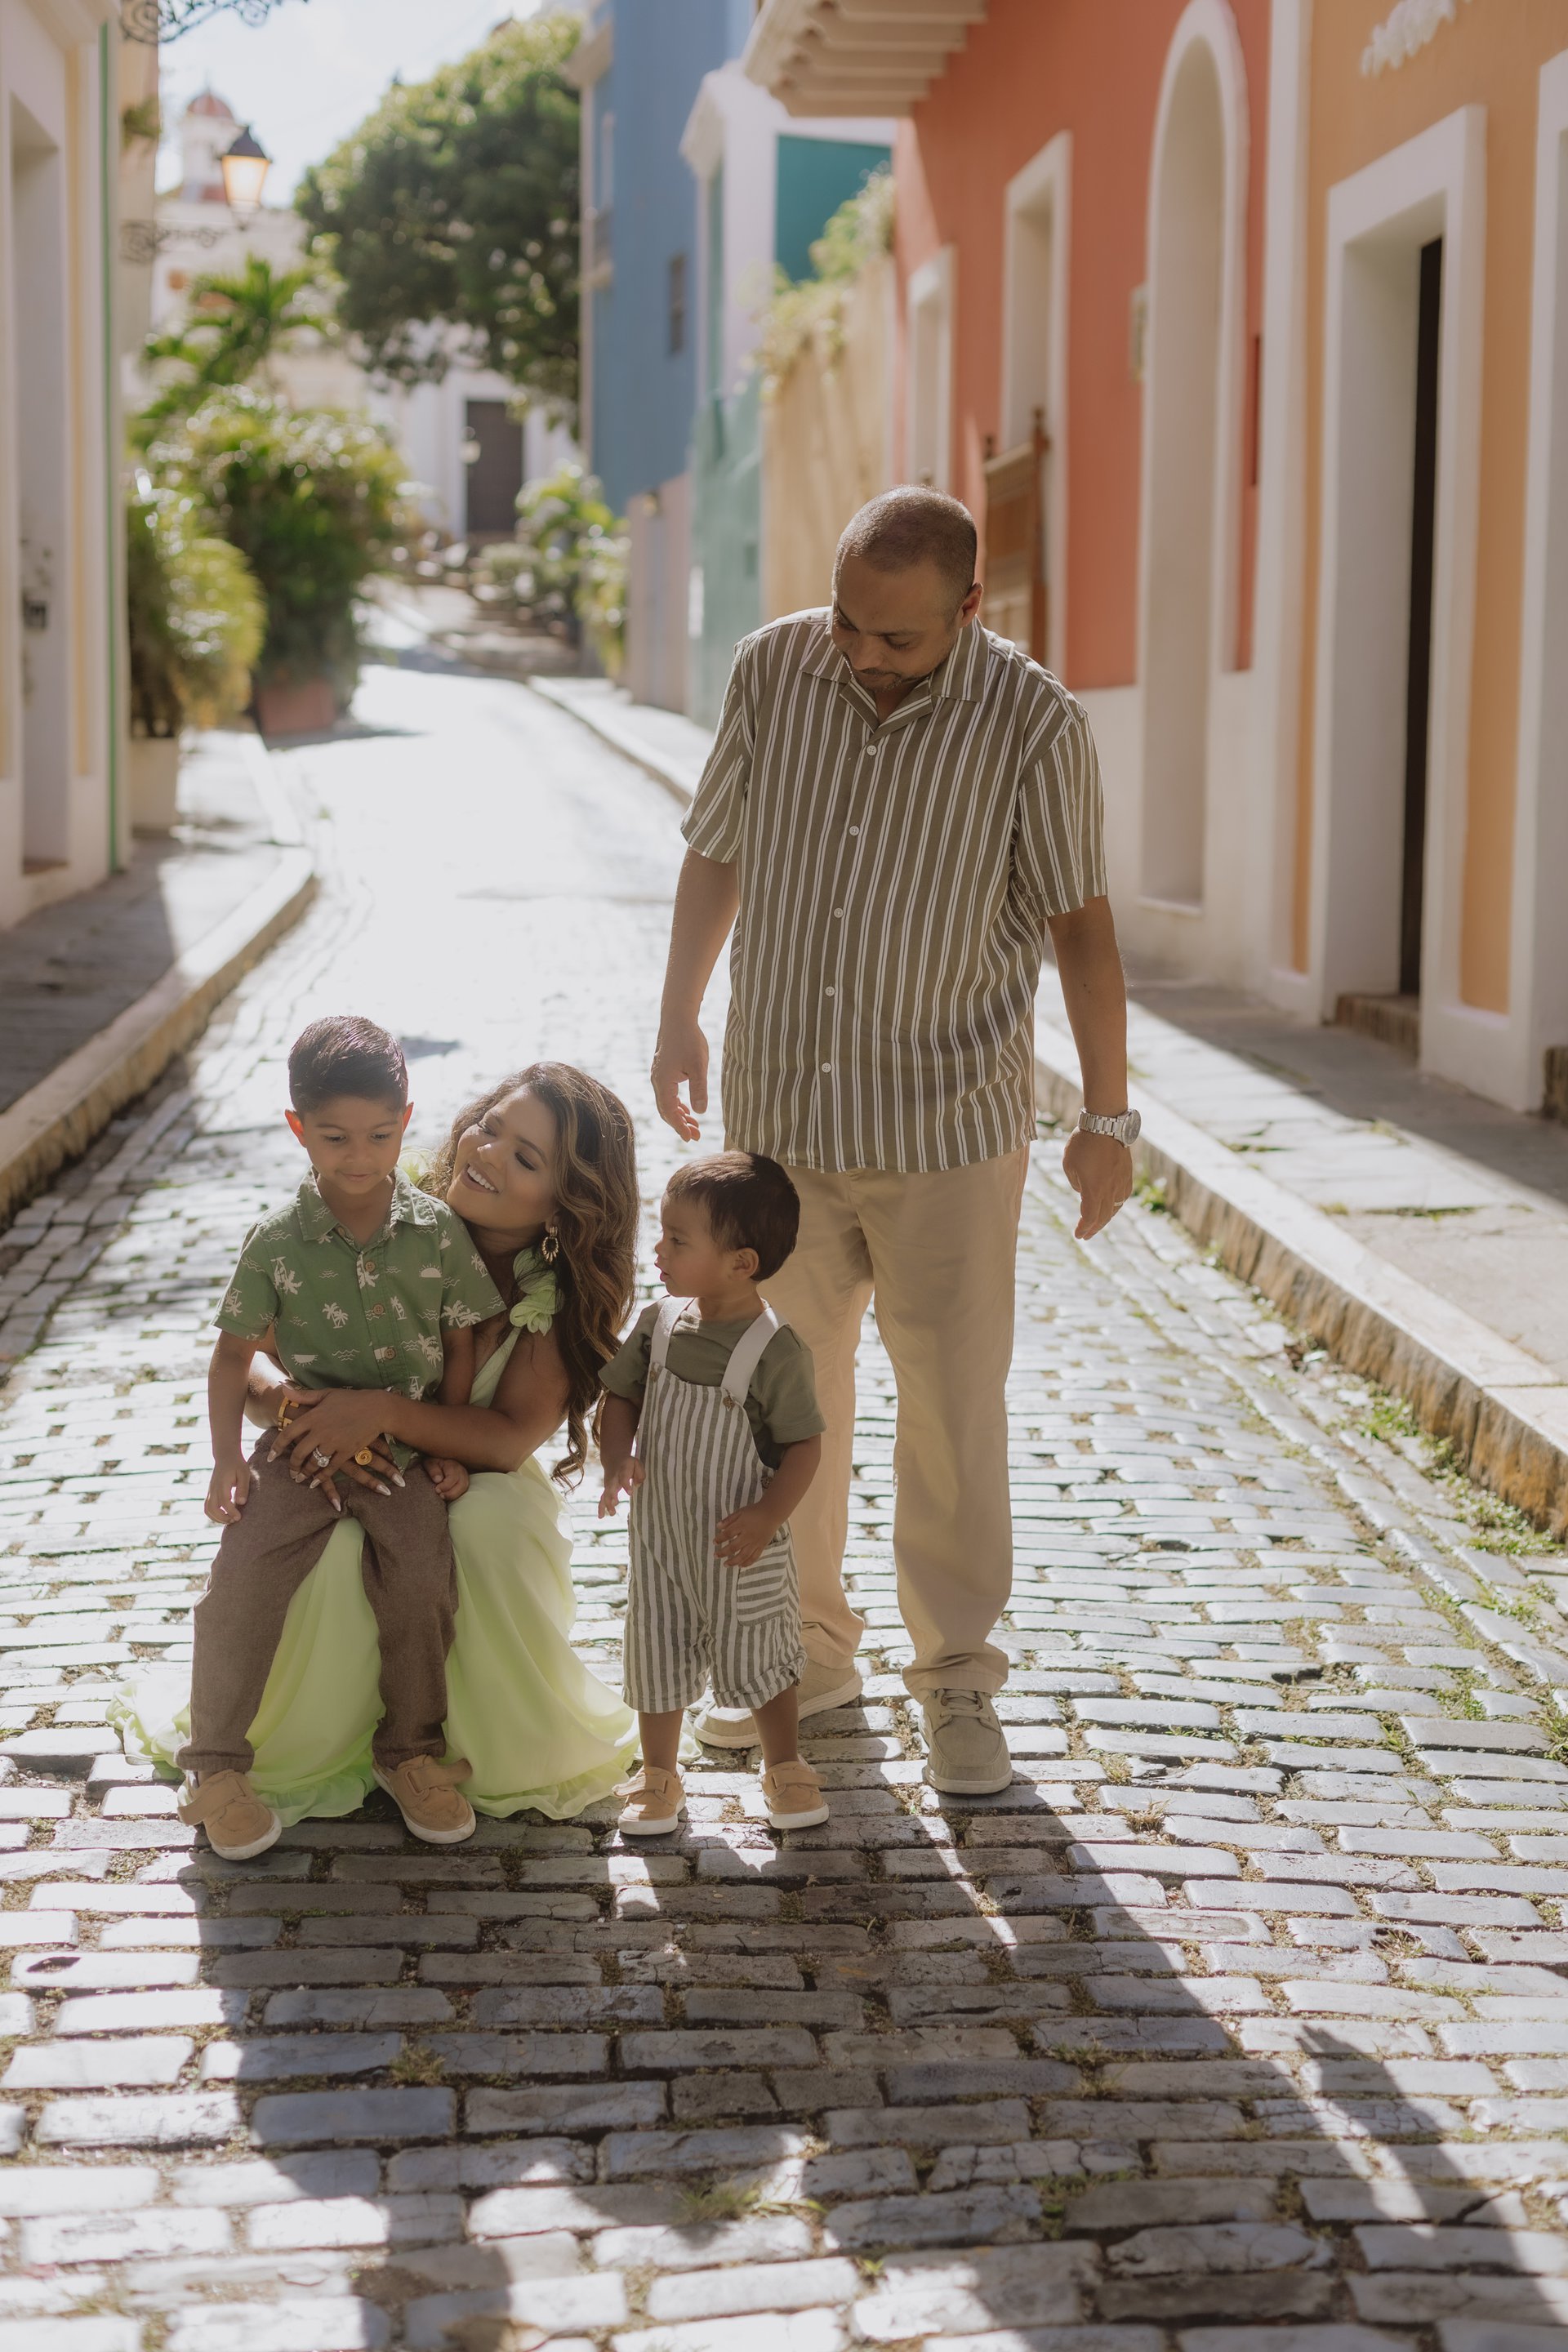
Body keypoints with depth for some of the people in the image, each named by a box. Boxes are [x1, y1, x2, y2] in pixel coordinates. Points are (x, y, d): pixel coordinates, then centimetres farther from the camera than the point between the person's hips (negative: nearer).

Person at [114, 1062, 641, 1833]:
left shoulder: (563, 1297, -15)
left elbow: (511, 1439, -26)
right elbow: (242, 1355, -14)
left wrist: (380, 1412, -40)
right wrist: (293, 1407, -37)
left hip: (479, 1487, 0)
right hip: (349, 1484, 0)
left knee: (491, 1518, -35)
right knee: (331, 1555, -34)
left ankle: (512, 1755, -10)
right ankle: (306, 1750, -3)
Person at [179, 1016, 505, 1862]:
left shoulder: (438, 1232, -4)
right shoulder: (277, 1242, -6)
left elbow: (460, 1345, 5)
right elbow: (235, 1351, 2)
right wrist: (226, 1457, -5)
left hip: (407, 1446, 0)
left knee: (421, 1583, -20)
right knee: (240, 1582, -17)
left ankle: (411, 1752, 2)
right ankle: (216, 1768, -2)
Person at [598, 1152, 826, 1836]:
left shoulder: (774, 1350, -19)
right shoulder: (659, 1325, -5)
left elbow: (804, 1443, -14)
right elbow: (620, 1397, 6)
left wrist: (768, 1515, -25)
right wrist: (616, 1461, -12)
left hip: (741, 1542, -4)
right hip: (661, 1531, 4)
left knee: (755, 1657, 8)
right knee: (658, 1653, 12)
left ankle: (784, 1770, 29)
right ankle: (658, 1779, 29)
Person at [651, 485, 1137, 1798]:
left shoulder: (1032, 723, -12)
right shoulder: (774, 671, -3)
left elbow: (1079, 918, -3)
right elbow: (717, 851, 11)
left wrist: (1108, 1116, -1)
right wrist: (680, 1017, 15)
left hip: (949, 1125, -3)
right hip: (779, 1110, 3)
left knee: (953, 1411, 2)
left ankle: (958, 1684, 17)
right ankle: (808, 1654, 26)